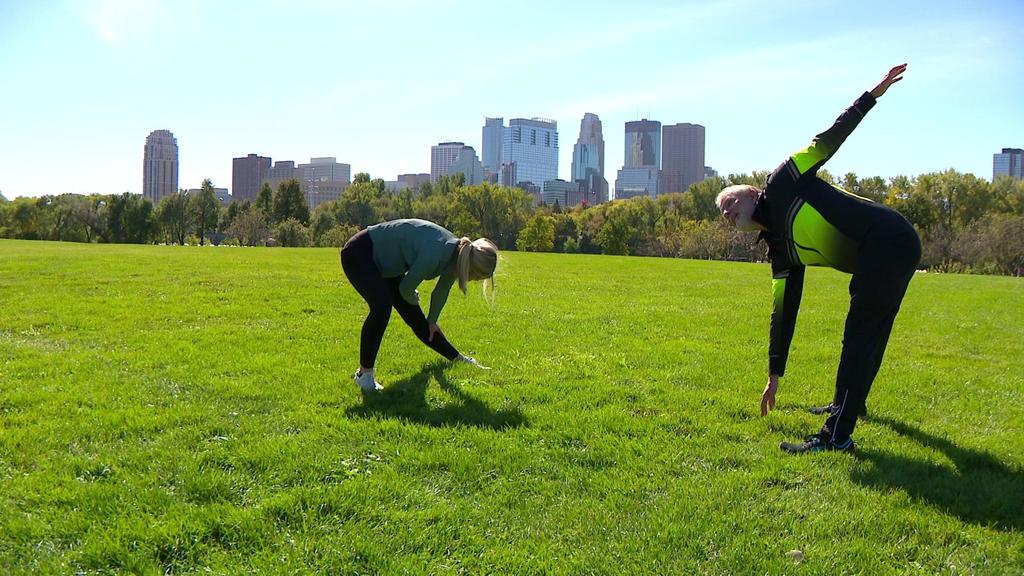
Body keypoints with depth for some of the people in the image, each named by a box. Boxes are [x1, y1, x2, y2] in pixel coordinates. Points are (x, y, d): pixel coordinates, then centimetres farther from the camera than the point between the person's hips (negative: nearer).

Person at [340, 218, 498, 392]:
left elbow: (442, 291, 11)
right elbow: (406, 288, -20)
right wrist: (414, 300, 3)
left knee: (415, 317, 11)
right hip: (358, 253, -8)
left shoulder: (455, 254, -8)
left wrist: (432, 321, 24)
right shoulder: (435, 253, -35)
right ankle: (364, 373, -17)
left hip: (385, 264, 8)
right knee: (382, 307, -30)